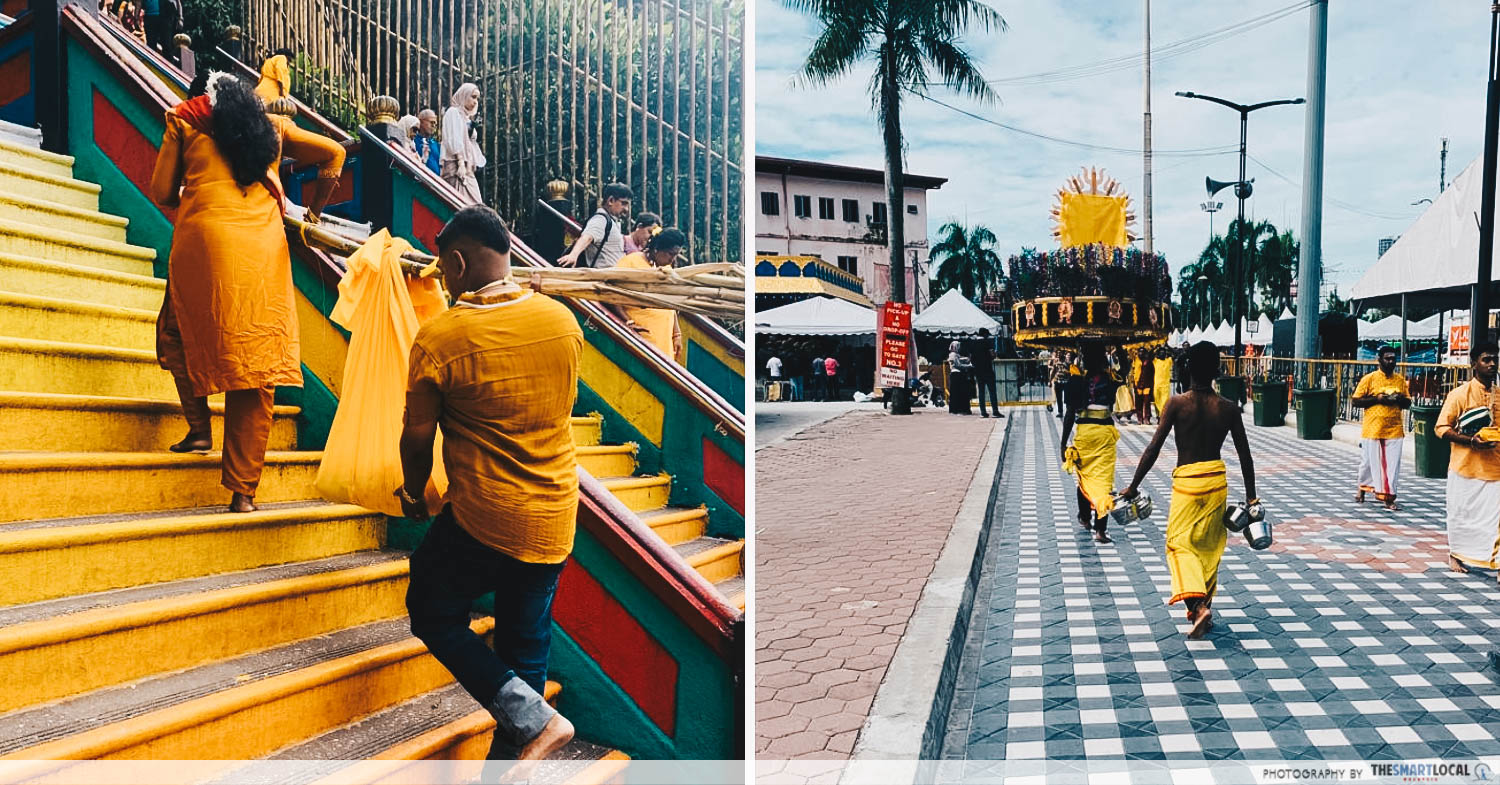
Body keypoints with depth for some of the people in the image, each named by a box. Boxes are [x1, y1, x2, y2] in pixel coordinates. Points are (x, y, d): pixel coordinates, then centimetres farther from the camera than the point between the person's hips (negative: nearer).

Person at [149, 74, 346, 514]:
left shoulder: (185, 121, 16)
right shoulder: (273, 128, 22)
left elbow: (161, 191, 13)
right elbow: (333, 155, 17)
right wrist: (313, 213, 22)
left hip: (205, 243, -2)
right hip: (265, 251, 2)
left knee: (179, 332, 26)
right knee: (256, 361, 1)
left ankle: (199, 426, 12)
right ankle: (243, 490, 1)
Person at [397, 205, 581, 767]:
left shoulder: (439, 337, -15)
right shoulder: (564, 320, -2)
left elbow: (418, 440, -4)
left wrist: (413, 495, 13)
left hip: (482, 520, -5)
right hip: (556, 521, 5)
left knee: (433, 615, 16)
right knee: (527, 642, 16)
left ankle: (534, 719, 4)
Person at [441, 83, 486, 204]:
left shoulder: (467, 118, 27)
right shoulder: (453, 112, 2)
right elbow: (454, 140, -10)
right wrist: (461, 162, -20)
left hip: (468, 168, 8)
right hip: (455, 166, -8)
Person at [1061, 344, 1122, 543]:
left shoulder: (1076, 379, -6)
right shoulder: (1111, 379, -2)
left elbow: (1070, 414, -7)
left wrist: (1064, 443, -3)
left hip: (1084, 432, 0)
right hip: (1106, 432, 0)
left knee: (1083, 476, 19)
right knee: (1103, 479, -1)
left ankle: (1085, 518, 37)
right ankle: (1100, 529, -7)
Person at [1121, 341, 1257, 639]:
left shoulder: (1177, 404, -11)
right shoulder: (1229, 408, -2)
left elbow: (1153, 449, -13)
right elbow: (1245, 455, 3)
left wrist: (1133, 486, -5)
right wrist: (1251, 496, 12)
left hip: (1187, 481, -3)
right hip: (1217, 479, 4)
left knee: (1179, 543, 4)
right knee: (1210, 545, 17)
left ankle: (1198, 605, -16)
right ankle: (1204, 606, 27)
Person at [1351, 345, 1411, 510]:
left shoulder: (1400, 380, 9)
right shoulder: (1369, 378, -3)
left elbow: (1408, 403, 16)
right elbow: (1354, 402, -4)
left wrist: (1399, 399, -6)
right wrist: (1376, 398, -15)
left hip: (1394, 430, 3)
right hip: (1372, 429, -3)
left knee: (1392, 464, -1)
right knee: (1369, 462, 7)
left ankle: (1388, 498, 3)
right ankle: (1362, 488, 31)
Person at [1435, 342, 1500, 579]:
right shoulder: (1460, 394, -6)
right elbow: (1441, 428, -7)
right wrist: (1470, 440, -20)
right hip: (1465, 466, -3)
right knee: (1461, 513, 8)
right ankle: (1456, 554, 25)